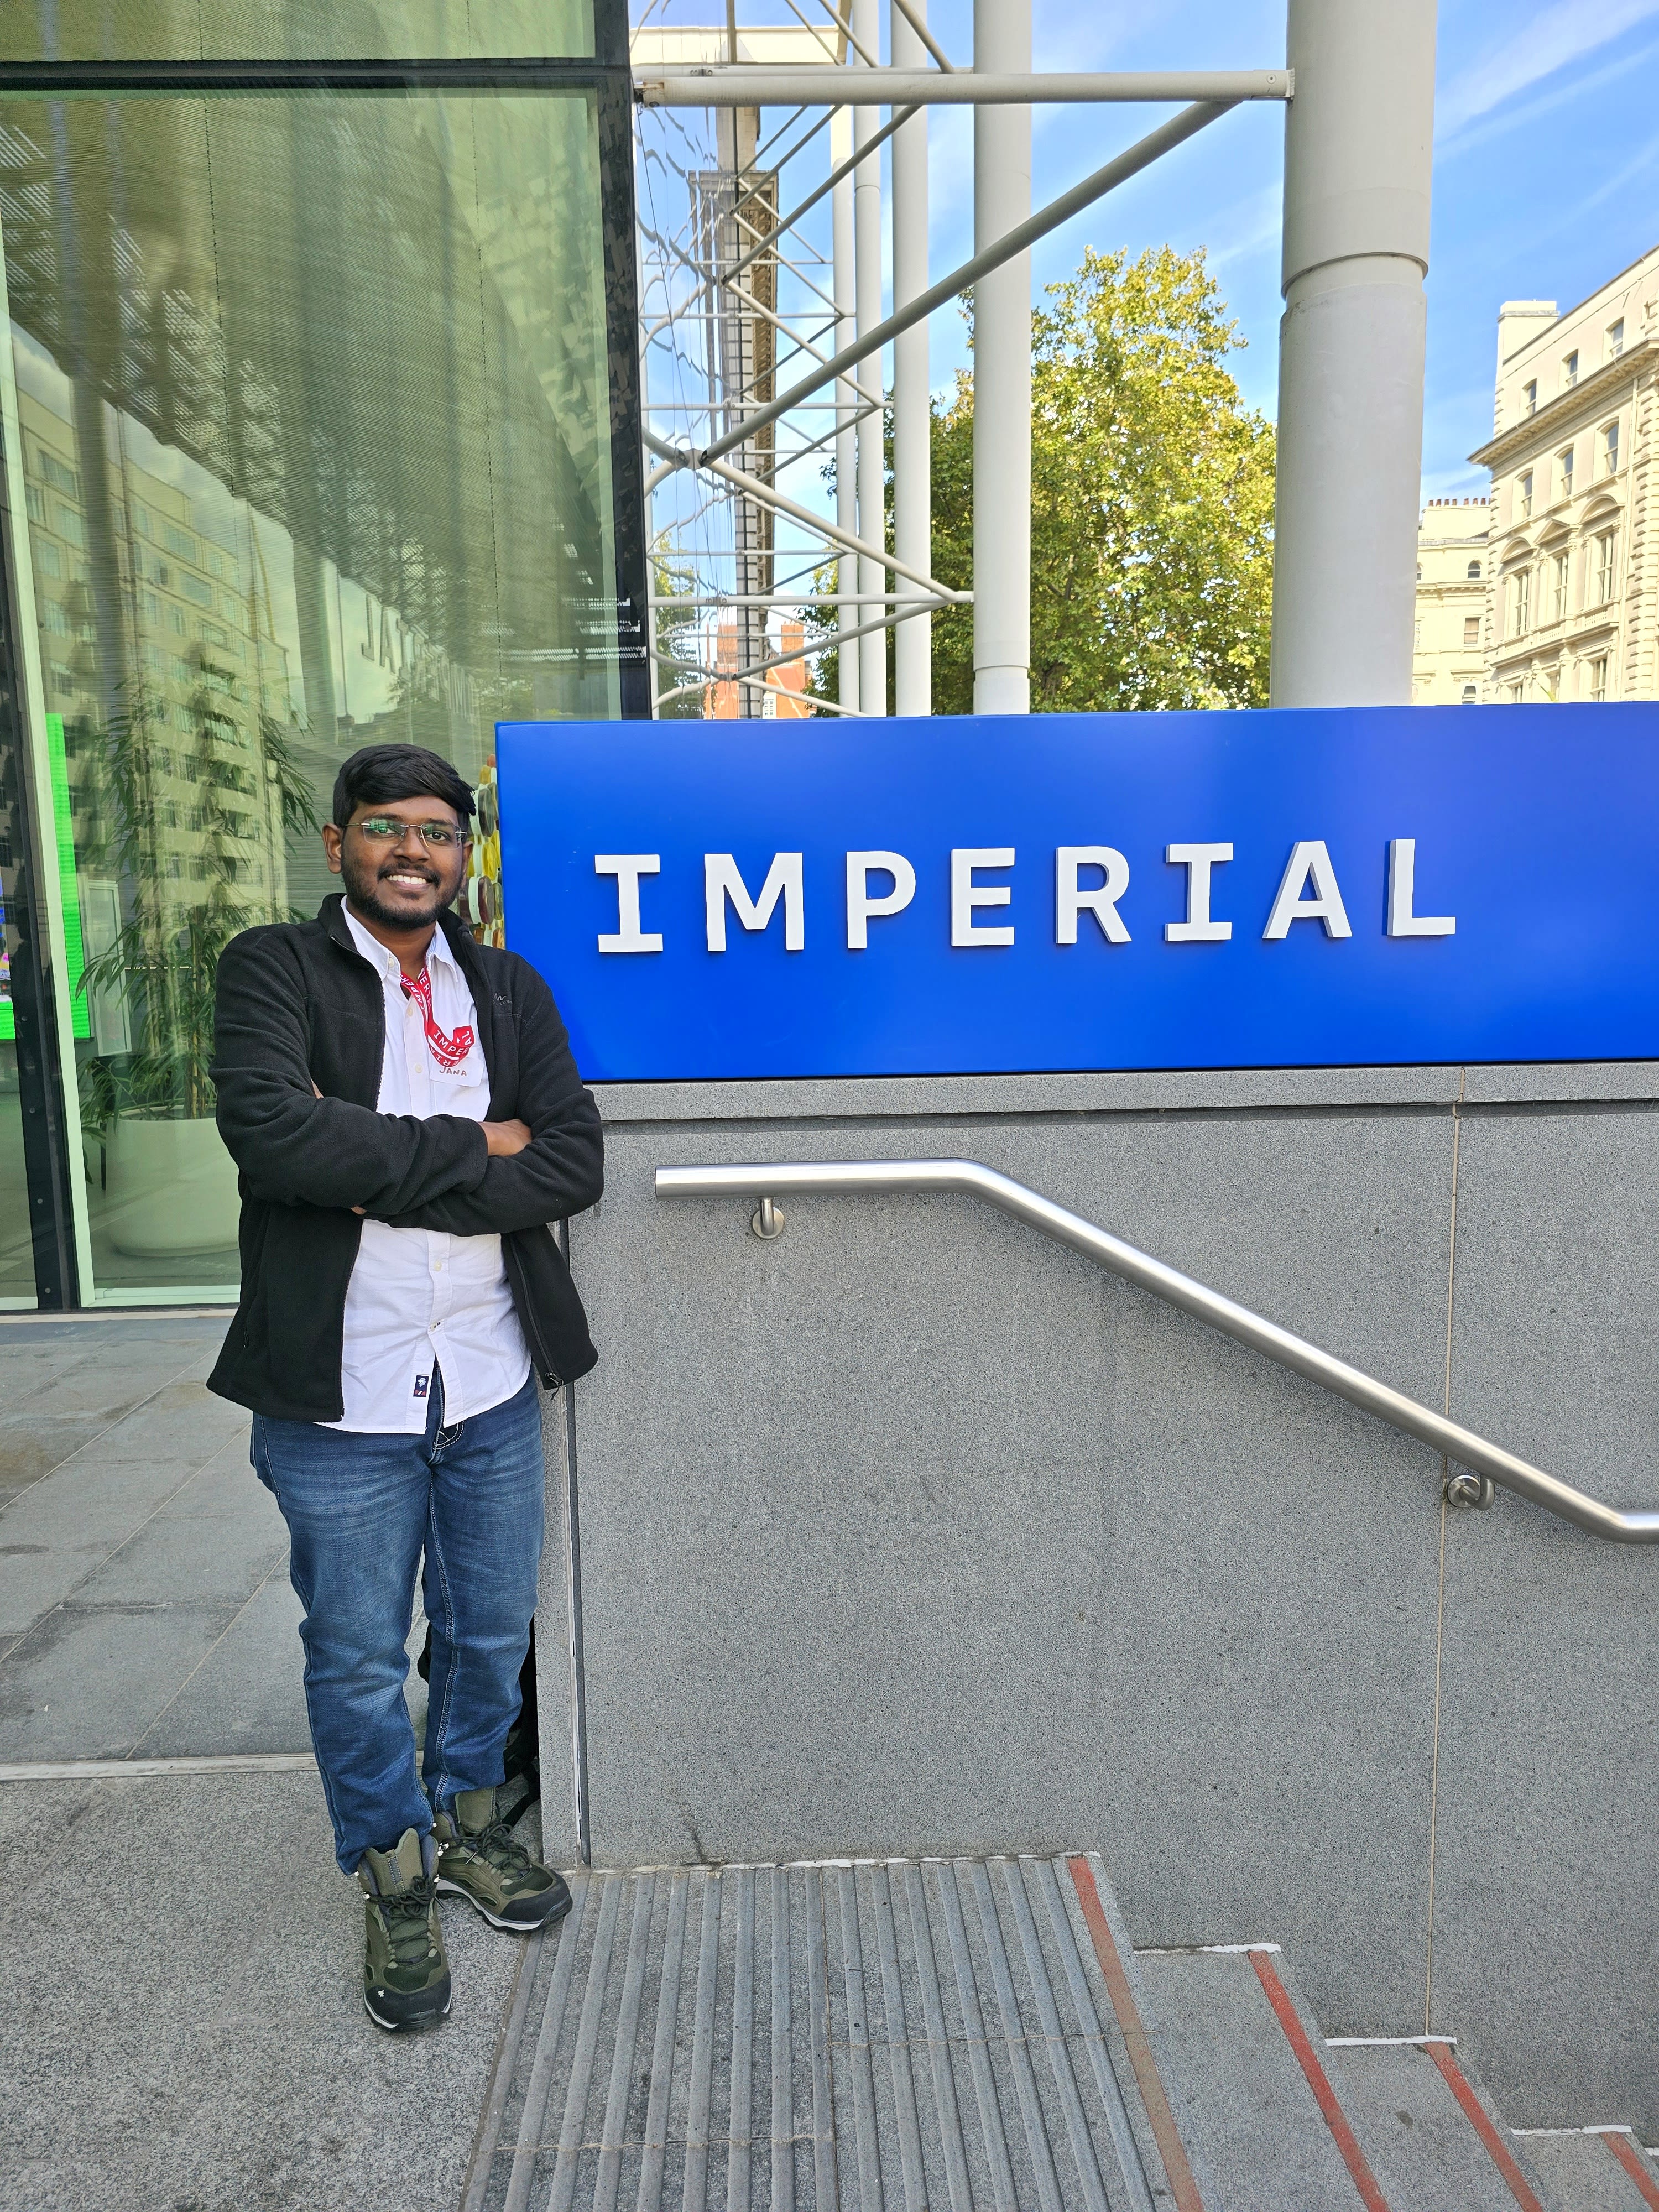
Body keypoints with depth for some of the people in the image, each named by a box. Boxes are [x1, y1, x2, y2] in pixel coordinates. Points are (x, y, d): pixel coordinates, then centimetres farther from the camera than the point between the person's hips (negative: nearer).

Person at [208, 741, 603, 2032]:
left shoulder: (510, 990, 5)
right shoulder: (274, 970, -5)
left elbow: (575, 1164, -7)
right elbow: (272, 1131, -23)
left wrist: (385, 1181, -16)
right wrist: (471, 1148, -16)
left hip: (493, 1387, 3)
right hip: (342, 1395, -3)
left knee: (492, 1633, 20)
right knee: (358, 1659, 15)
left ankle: (469, 1825, 46)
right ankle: (396, 1881, 39)